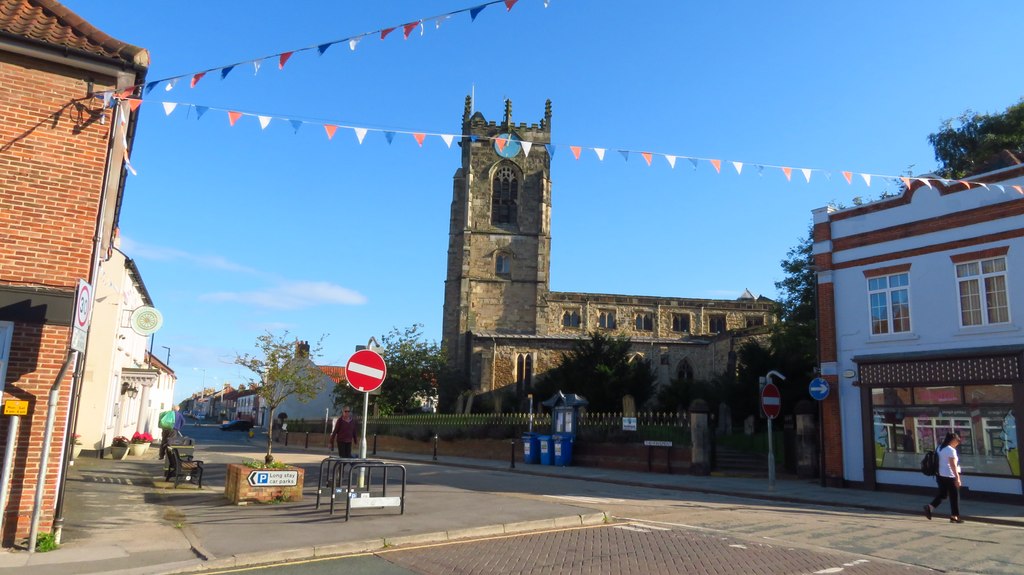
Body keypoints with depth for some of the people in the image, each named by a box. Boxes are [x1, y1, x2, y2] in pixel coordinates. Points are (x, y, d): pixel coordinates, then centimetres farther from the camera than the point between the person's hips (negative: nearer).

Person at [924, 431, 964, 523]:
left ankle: (930, 507, -2)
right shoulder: (951, 450, -14)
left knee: (942, 494, 14)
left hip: (940, 475, 8)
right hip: (949, 476, -8)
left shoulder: (940, 448, 11)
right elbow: (953, 465, -19)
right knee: (954, 496, 4)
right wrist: (957, 478, -19)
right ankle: (954, 516, 9)